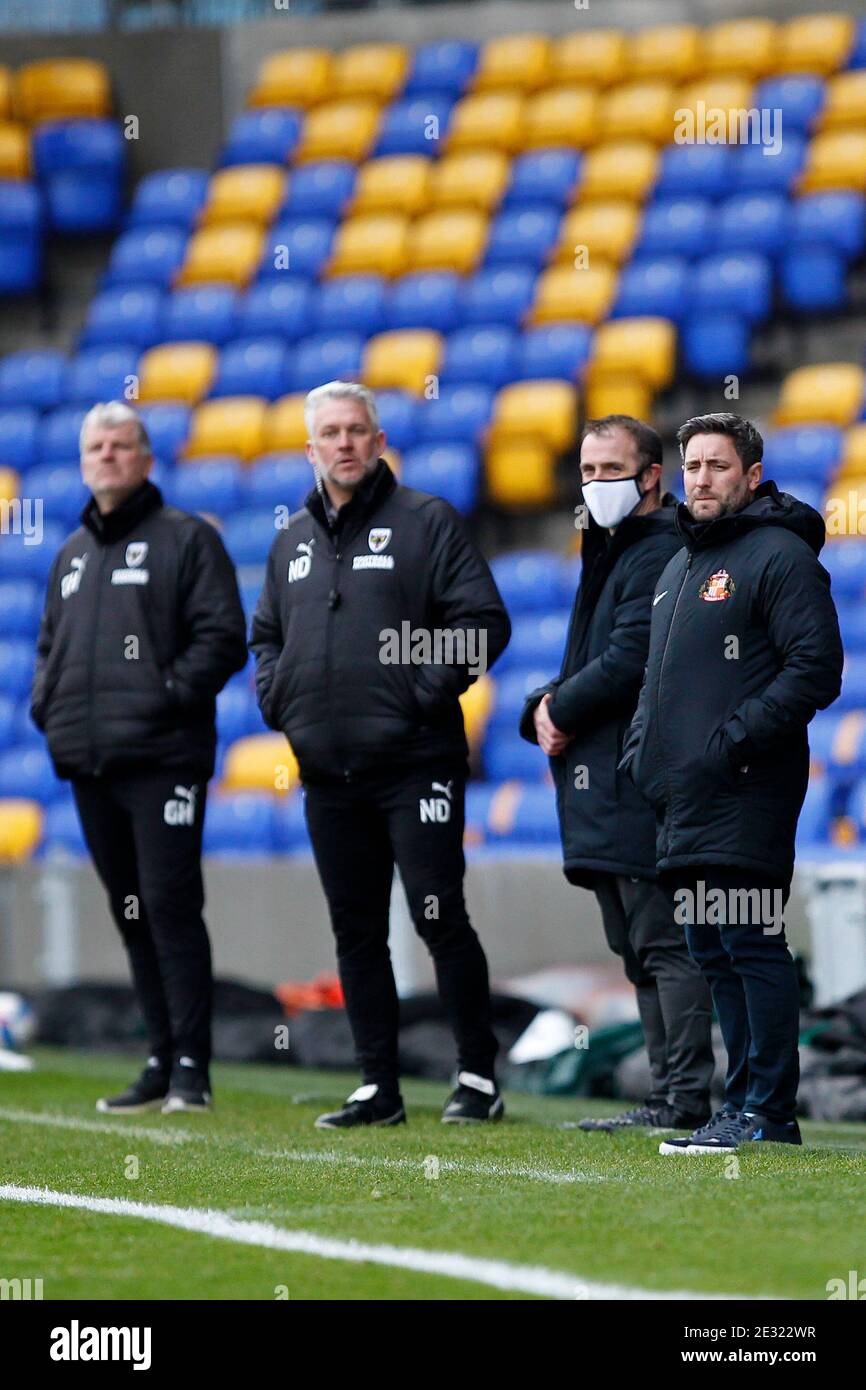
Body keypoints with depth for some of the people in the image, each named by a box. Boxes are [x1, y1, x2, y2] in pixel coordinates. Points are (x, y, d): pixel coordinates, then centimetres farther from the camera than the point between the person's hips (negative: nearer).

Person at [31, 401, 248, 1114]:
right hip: (89, 763, 7)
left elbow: (223, 636, -6)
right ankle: (162, 1061, 13)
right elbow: (50, 644, 29)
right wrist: (46, 703, 10)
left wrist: (173, 692, -16)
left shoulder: (188, 539, 1)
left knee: (170, 905, -11)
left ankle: (192, 1066, -10)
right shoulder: (73, 553, 21)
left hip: (163, 760, -7)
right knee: (131, 913, 9)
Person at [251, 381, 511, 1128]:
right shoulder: (293, 540, 16)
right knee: (356, 933, 8)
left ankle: (479, 1077, 1)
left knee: (440, 918, -7)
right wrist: (278, 700, 9)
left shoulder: (427, 521, -2)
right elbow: (266, 636, 27)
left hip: (414, 763, -6)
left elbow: (484, 622, -8)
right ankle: (378, 1088, 12)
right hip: (327, 771, 6)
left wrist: (427, 693, -14)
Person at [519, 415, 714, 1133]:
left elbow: (629, 661, -20)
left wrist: (560, 709, -6)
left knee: (665, 943, -11)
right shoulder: (609, 551, 22)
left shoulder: (660, 554, -12)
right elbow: (588, 662, 25)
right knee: (641, 949, 11)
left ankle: (683, 1099, -13)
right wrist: (546, 710, 5)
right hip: (603, 788, 11)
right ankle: (671, 1096, 14)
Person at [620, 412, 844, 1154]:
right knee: (714, 955, 10)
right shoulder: (679, 567, 22)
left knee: (751, 947, -9)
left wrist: (736, 739, -18)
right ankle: (745, 1103, 15)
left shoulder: (779, 556, -7)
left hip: (745, 798, -9)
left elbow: (816, 668, -15)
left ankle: (768, 1110, -8)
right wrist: (641, 749, 15)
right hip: (682, 801, 9)